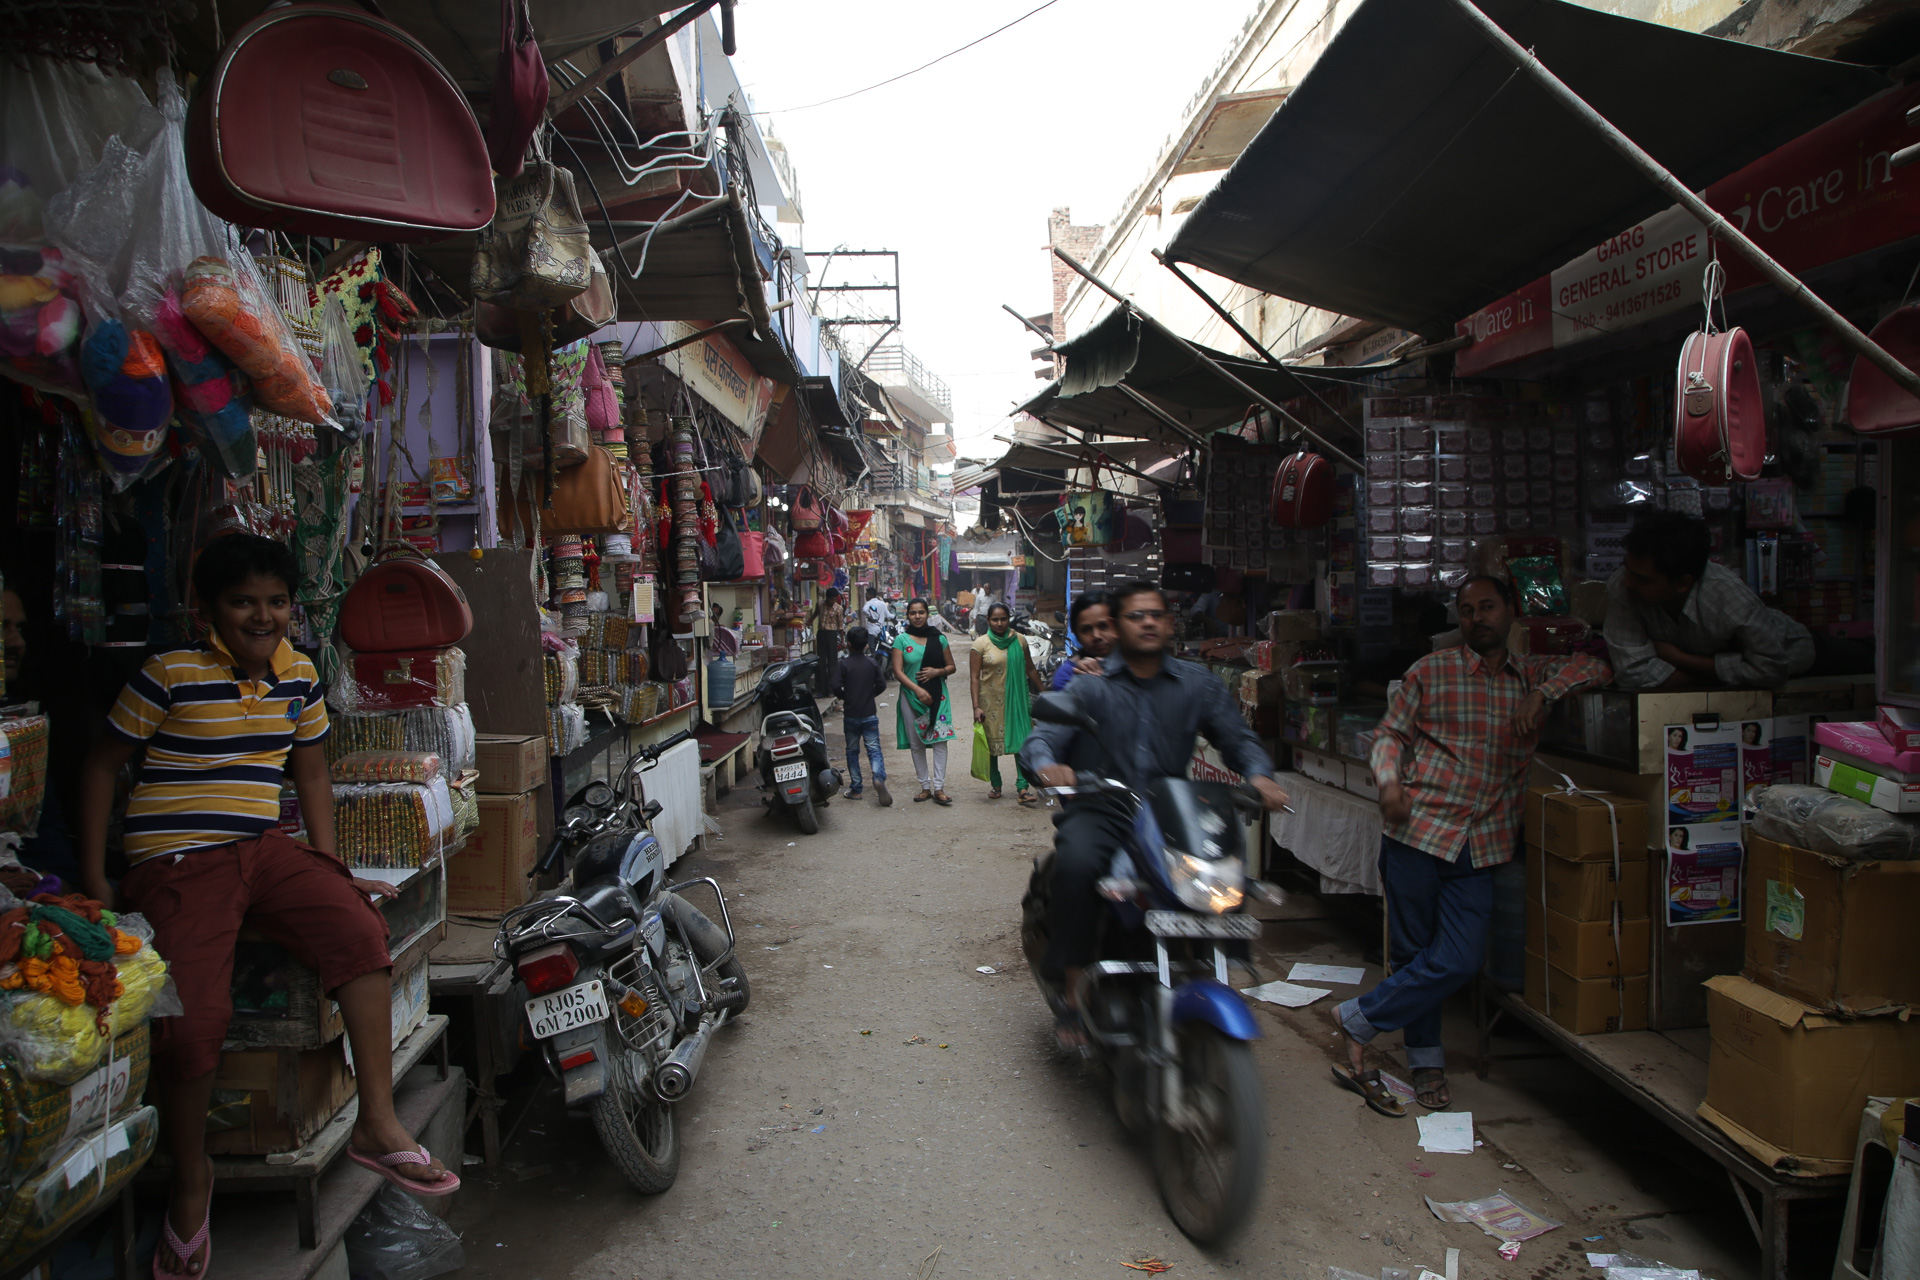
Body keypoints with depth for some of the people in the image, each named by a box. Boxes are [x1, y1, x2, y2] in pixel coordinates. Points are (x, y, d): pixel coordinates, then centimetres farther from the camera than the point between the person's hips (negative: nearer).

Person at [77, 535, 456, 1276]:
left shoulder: (298, 676, 10)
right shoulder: (170, 674, -6)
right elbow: (103, 765, 2)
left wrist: (329, 872, 12)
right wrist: (93, 879, -2)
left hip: (264, 847, 5)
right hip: (178, 861, -5)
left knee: (361, 928, -19)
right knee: (193, 1016, -20)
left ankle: (377, 1125, -8)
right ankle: (190, 1176, 10)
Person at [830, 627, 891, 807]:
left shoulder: (842, 664, -8)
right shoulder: (872, 663, 0)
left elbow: (835, 686, -16)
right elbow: (882, 684, -1)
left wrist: (844, 696, 3)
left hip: (851, 716, -1)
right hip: (870, 714, 1)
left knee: (852, 751, 11)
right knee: (874, 749, 2)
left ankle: (855, 789, 12)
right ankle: (879, 777, -24)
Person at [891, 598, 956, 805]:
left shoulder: (938, 639, 6)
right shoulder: (901, 640, 1)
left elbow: (952, 667, 11)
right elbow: (897, 671, -5)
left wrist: (937, 671, -10)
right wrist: (917, 689, -16)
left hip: (937, 696, 0)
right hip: (911, 696, 0)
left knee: (939, 740, -10)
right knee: (916, 744, 5)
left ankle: (939, 788, -8)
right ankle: (925, 787, 15)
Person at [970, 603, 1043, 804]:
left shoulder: (1019, 640, 4)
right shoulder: (981, 644, -4)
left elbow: (1030, 669, 14)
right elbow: (975, 677, -6)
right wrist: (976, 706, -12)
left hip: (1017, 699, 1)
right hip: (991, 701, -1)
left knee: (1022, 740, -8)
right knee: (991, 742, 8)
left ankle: (1023, 788, -9)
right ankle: (996, 785, 22)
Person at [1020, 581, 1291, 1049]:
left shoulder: (1198, 685, 12)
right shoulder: (1090, 687, 4)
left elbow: (1237, 737, 9)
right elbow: (1040, 739, -6)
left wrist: (1259, 775, -14)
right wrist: (1047, 765, -31)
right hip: (1099, 812, -2)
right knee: (1076, 863, -35)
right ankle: (1073, 992, -20)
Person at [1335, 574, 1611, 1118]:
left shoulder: (1533, 675, 14)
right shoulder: (1430, 671, 5)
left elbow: (1592, 666, 5)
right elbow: (1391, 733, 6)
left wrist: (1541, 693, -10)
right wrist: (1389, 782, -13)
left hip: (1480, 844, 3)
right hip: (1417, 830, -2)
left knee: (1460, 960, -6)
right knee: (1414, 952, 4)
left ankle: (1357, 1020, 11)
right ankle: (1426, 1060, 22)